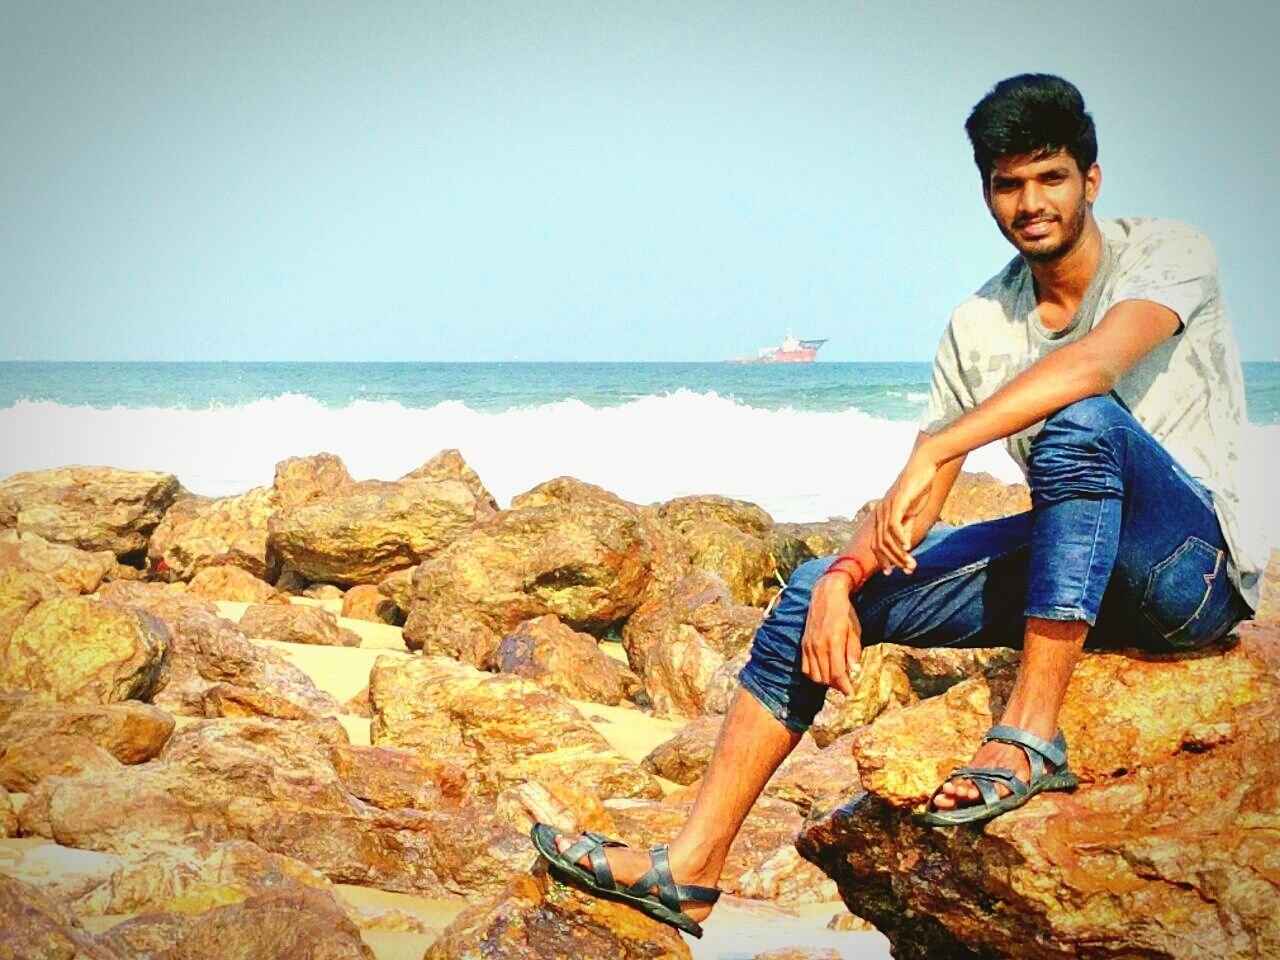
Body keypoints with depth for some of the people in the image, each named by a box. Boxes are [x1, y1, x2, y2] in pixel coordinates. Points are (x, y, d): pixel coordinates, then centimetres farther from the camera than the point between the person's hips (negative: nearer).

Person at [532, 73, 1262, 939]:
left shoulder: (1170, 255, -8)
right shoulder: (978, 327, 8)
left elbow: (1097, 361, -31)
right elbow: (916, 506, 4)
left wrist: (934, 450, -36)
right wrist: (843, 581, -16)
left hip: (1191, 562, -6)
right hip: (1072, 566, 6)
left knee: (1079, 419, -36)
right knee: (815, 590, -3)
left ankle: (1033, 735, -34)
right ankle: (691, 869, -5)